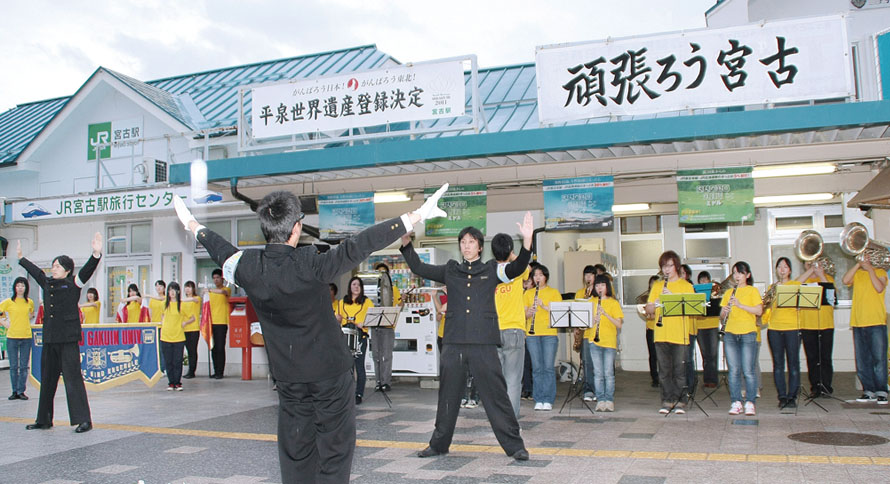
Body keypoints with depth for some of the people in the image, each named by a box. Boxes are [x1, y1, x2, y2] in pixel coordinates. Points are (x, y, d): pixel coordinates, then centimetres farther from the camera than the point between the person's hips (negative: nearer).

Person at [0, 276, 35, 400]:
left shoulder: (30, 302, 7)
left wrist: (29, 318, 8)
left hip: (26, 337, 2)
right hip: (12, 337, -1)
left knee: (24, 366, 3)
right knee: (13, 366, 4)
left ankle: (21, 391, 9)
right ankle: (15, 391, 13)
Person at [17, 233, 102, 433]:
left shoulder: (73, 283, -2)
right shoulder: (47, 283, 14)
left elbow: (87, 271, -17)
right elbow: (35, 271, 31)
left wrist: (96, 254, -33)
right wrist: (21, 258, 45)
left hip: (68, 339, -7)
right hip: (49, 339, 7)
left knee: (73, 378, -9)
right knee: (47, 379, 14)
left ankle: (83, 420, -7)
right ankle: (43, 419, 25)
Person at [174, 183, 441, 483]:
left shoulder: (249, 267, -7)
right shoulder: (310, 266, -23)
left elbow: (223, 251, 13)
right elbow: (361, 245, -25)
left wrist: (194, 226, 35)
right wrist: (417, 216, -22)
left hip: (288, 376, 5)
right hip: (330, 371, -5)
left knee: (294, 450, 14)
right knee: (335, 446, 4)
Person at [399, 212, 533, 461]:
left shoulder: (491, 270, 6)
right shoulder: (450, 270, 12)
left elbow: (517, 268, -8)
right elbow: (419, 268, 15)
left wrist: (527, 241, -24)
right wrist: (406, 242, 4)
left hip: (484, 344, -2)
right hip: (453, 342, 3)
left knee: (496, 394, -1)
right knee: (447, 395, 12)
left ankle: (514, 445, 8)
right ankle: (439, 443, 25)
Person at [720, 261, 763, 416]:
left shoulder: (753, 291, 6)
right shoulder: (729, 292, 17)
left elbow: (759, 311, -7)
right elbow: (722, 316, 16)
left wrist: (740, 305, -16)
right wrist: (725, 311, -7)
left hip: (748, 333, -4)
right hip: (730, 334, 4)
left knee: (748, 371, -7)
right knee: (734, 370, 1)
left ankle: (750, 403, 0)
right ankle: (736, 402, 4)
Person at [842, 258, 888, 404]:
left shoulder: (880, 272, 7)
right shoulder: (856, 274, 15)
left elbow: (879, 288, -11)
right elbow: (846, 280, -5)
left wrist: (870, 269, -7)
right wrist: (858, 264, -4)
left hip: (876, 322, -4)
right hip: (858, 322, 4)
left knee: (879, 358, -6)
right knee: (862, 360, 4)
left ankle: (881, 392, -3)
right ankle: (869, 391, 10)